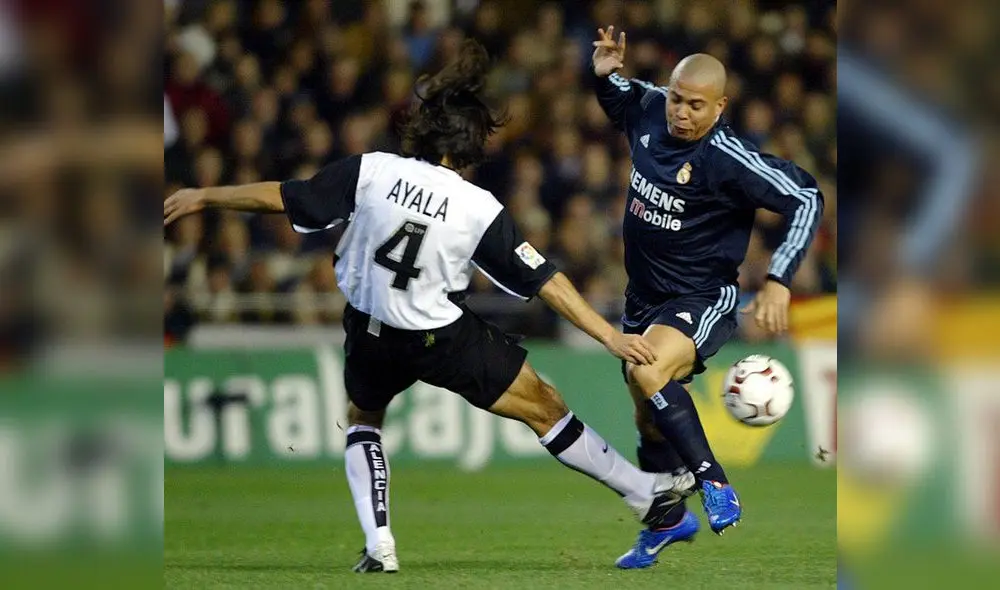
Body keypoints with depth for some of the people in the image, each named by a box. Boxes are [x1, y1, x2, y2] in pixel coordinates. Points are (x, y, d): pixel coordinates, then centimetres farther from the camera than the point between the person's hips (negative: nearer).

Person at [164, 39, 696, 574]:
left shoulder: (371, 172, -13)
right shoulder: (479, 208, -14)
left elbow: (280, 197, -7)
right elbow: (546, 283, -12)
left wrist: (202, 198, 7)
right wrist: (610, 336, -5)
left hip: (371, 335, 2)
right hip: (447, 341, -2)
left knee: (361, 420, 30)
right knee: (544, 408, 10)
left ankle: (378, 545, 15)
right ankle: (646, 494, 19)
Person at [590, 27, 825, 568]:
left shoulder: (728, 158, -25)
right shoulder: (649, 109, -6)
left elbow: (806, 200, -21)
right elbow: (617, 98, 19)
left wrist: (778, 281, -26)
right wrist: (604, 74, -3)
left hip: (702, 299, -7)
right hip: (644, 297, 7)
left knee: (648, 372, -35)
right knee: (649, 420, 19)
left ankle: (714, 485, -22)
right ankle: (669, 522, 43)